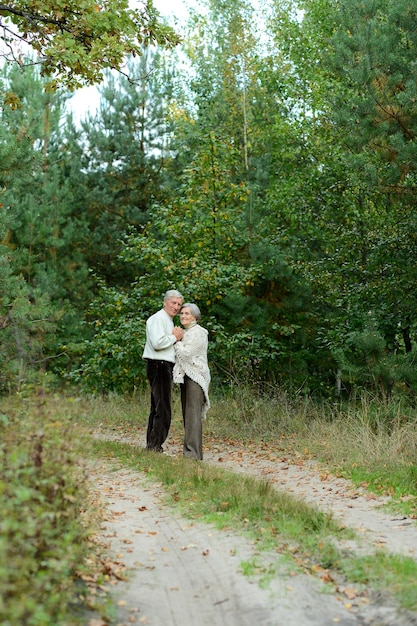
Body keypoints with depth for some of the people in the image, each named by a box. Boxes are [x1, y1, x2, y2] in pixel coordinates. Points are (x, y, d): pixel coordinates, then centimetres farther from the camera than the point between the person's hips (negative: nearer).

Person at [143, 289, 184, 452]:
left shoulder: (169, 321, 23)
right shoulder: (158, 318, -10)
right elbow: (158, 343, -23)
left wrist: (177, 336, 10)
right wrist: (175, 337, -9)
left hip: (165, 367, 11)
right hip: (158, 366, -11)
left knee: (157, 408, 14)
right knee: (163, 410, -11)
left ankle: (151, 445, 21)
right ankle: (155, 446, -8)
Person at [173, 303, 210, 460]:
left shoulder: (198, 332, -9)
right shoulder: (185, 332, 20)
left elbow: (186, 352, -16)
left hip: (195, 376, -9)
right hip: (185, 376, 10)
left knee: (193, 414, -13)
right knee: (186, 414, 10)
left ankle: (193, 452, -15)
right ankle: (191, 449, 16)